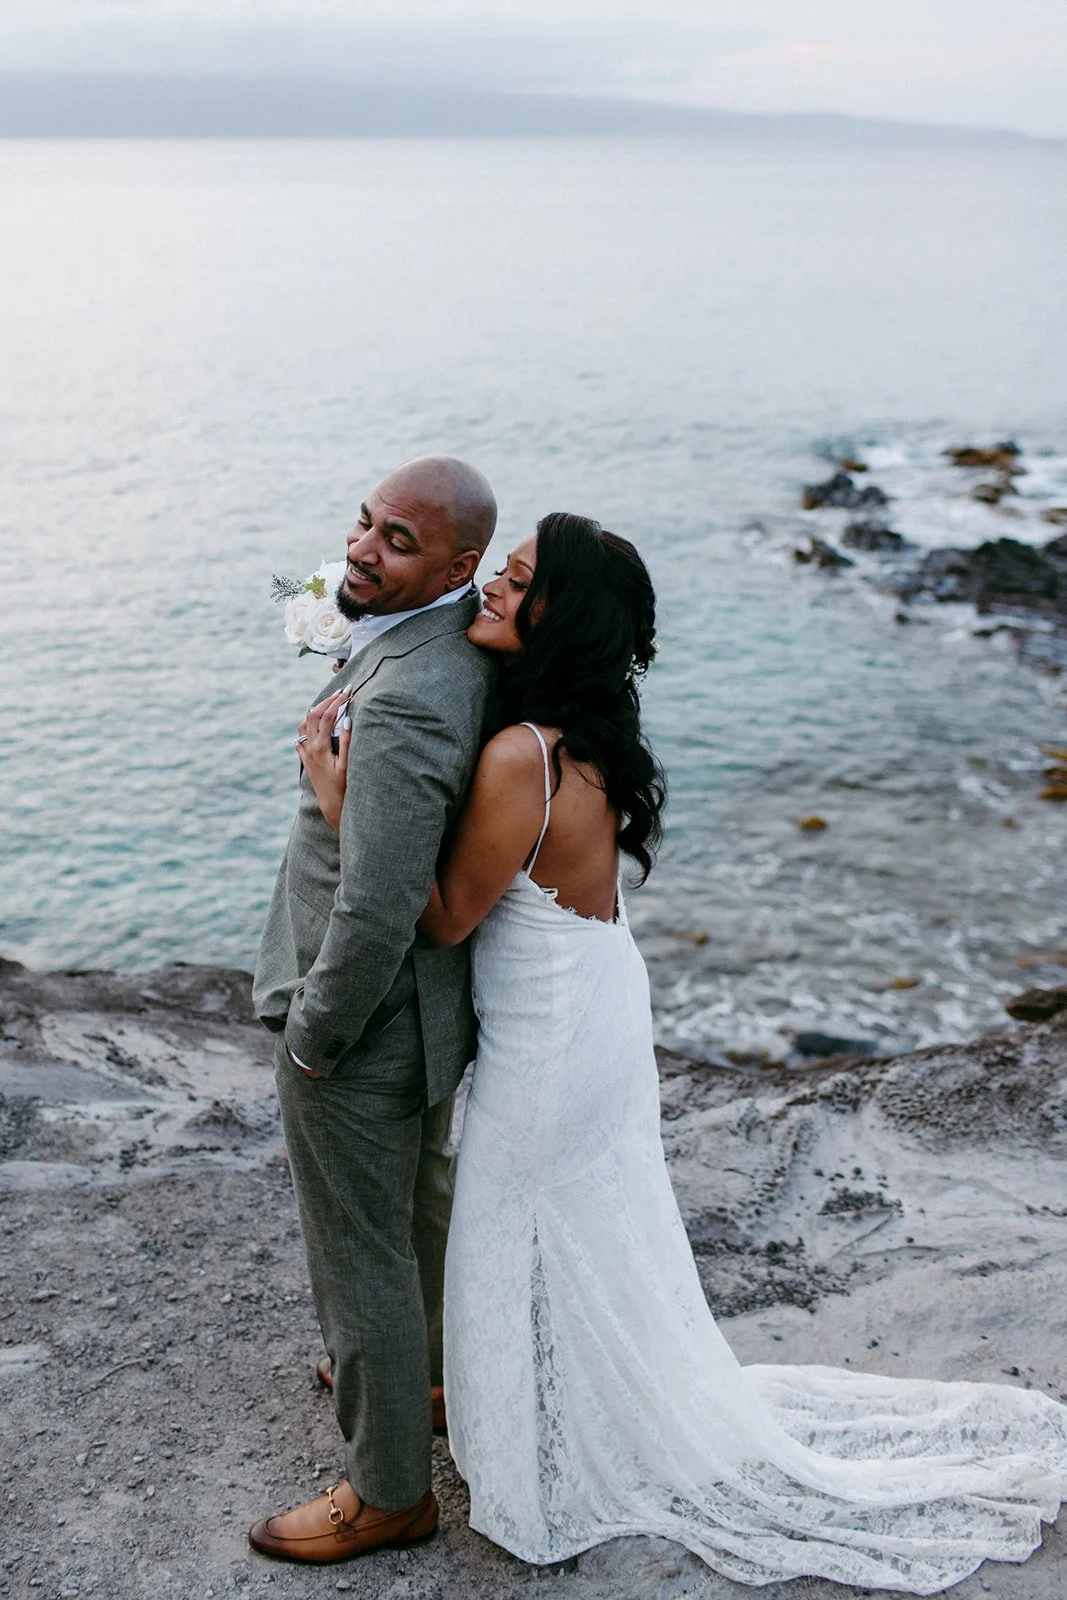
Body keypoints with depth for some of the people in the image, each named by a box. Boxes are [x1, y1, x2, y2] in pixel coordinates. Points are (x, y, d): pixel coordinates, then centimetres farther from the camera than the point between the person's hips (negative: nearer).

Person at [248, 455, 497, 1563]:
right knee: (422, 1206, 30)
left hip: (361, 1023, -10)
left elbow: (376, 910, -34)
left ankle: (388, 1492, 32)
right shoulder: (467, 631, -4)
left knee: (360, 1255, 10)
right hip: (433, 1002, 10)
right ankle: (435, 1370, 56)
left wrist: (313, 1038, -17)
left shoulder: (402, 705, -33)